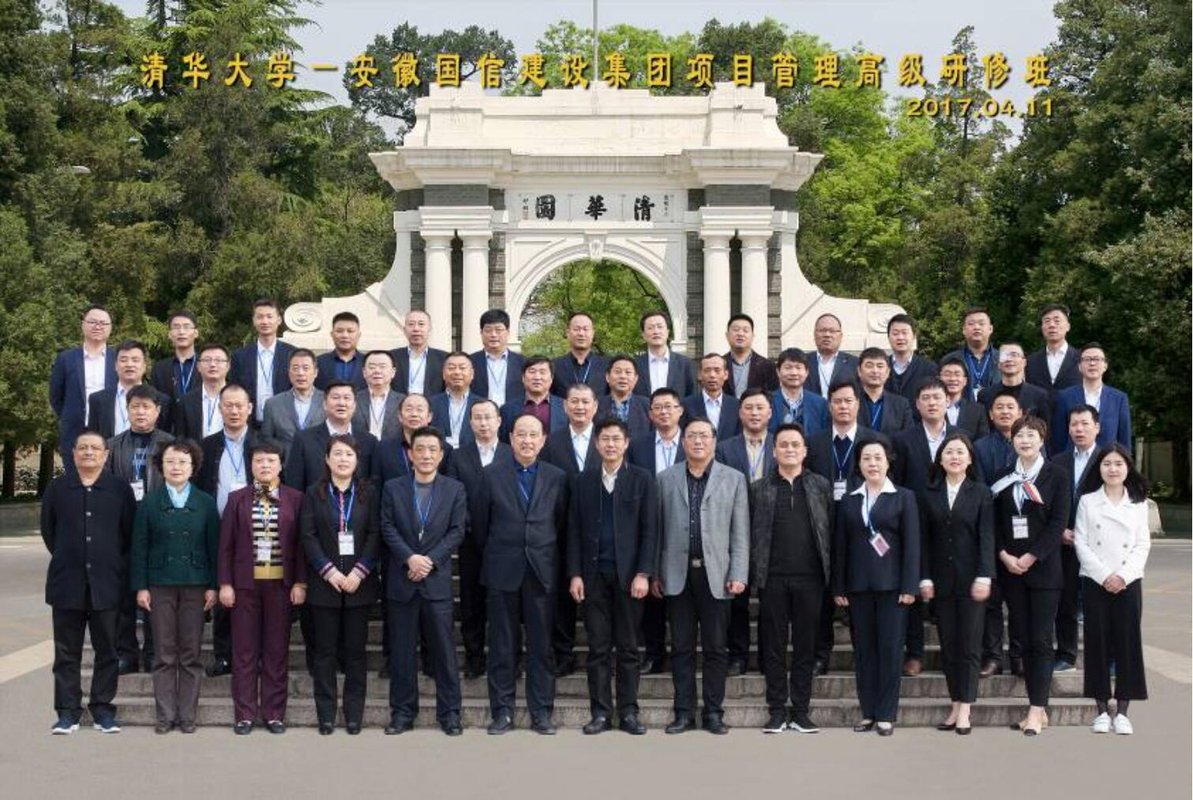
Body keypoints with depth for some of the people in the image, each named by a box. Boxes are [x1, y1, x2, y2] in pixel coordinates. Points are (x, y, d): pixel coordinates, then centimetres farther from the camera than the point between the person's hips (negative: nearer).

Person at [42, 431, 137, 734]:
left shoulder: (120, 490, 1)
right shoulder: (57, 488, 5)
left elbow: (130, 533, 7)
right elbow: (48, 530, 13)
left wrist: (115, 563, 8)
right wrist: (67, 560, 13)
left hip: (107, 584, -1)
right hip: (67, 583, 1)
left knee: (107, 650, 5)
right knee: (67, 652, 5)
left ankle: (103, 708, 14)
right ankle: (67, 710, 11)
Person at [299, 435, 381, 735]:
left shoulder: (369, 494, 6)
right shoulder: (314, 494, 5)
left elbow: (375, 535, 0)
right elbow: (308, 536, -1)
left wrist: (360, 572, -11)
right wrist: (329, 571, -12)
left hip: (359, 583, 0)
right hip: (324, 584, 0)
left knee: (355, 650, 4)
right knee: (324, 651, 3)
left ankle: (354, 714, 10)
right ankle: (326, 714, 9)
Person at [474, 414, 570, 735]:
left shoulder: (557, 477, 5)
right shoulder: (493, 474, 2)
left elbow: (562, 524, 8)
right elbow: (480, 522, 6)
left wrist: (548, 555, 6)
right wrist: (494, 553, 9)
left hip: (542, 571, 1)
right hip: (502, 571, 0)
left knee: (541, 645, 3)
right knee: (502, 645, 4)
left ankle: (541, 712, 10)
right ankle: (502, 711, 11)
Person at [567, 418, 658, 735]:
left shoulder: (642, 480, 3)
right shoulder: (582, 481, 9)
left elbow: (650, 530, -1)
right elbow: (574, 530, 8)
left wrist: (643, 574, -9)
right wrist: (575, 574, 0)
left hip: (628, 574, -1)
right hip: (593, 574, 2)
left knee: (628, 647, 4)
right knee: (598, 647, 3)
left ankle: (628, 712, 10)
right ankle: (601, 712, 8)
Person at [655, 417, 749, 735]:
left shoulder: (733, 479, 6)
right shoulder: (665, 479, 8)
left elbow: (740, 532, 3)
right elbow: (658, 528, 7)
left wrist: (738, 574, -5)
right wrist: (655, 573, 2)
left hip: (715, 574, -1)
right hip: (677, 574, 1)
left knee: (716, 648, 3)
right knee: (681, 647, 5)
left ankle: (714, 712, 11)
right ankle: (684, 712, 11)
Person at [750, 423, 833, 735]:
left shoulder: (821, 486, 8)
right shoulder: (759, 489, 7)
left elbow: (831, 531, 5)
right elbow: (751, 534, 4)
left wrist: (832, 574, -2)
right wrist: (753, 575, -4)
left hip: (809, 577, 0)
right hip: (772, 579, 0)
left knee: (805, 647, 4)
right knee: (774, 647, 3)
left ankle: (800, 711, 11)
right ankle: (777, 711, 10)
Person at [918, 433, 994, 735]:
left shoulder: (981, 493, 1)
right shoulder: (929, 495, 7)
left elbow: (986, 537, -4)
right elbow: (924, 539, 6)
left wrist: (984, 577, -13)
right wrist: (924, 578, -1)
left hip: (970, 579, -2)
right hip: (941, 580, 2)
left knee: (969, 645, -1)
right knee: (948, 645, 4)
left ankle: (965, 710, 2)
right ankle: (956, 706, 9)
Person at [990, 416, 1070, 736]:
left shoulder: (1055, 476, 1)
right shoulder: (1003, 479, 11)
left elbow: (1058, 522, -7)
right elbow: (994, 522, 8)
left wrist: (1031, 557, -13)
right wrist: (1004, 555, -7)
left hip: (1043, 568, -4)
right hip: (1010, 569, 4)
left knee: (1040, 640, -6)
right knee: (1023, 639, 4)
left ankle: (1036, 710, -6)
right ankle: (1038, 710, 9)